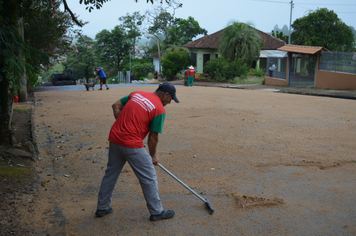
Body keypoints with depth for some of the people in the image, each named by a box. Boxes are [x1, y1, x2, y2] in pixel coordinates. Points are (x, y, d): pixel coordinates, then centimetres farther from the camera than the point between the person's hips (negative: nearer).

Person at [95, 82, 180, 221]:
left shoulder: (136, 93, 11)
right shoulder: (159, 109, -8)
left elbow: (116, 106, 12)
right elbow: (153, 137, -5)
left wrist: (123, 125, 12)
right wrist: (153, 156, 10)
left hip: (114, 138, 7)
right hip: (132, 144, -7)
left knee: (110, 174, 21)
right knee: (149, 178, 8)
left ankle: (102, 208, 34)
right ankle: (156, 212, 21)